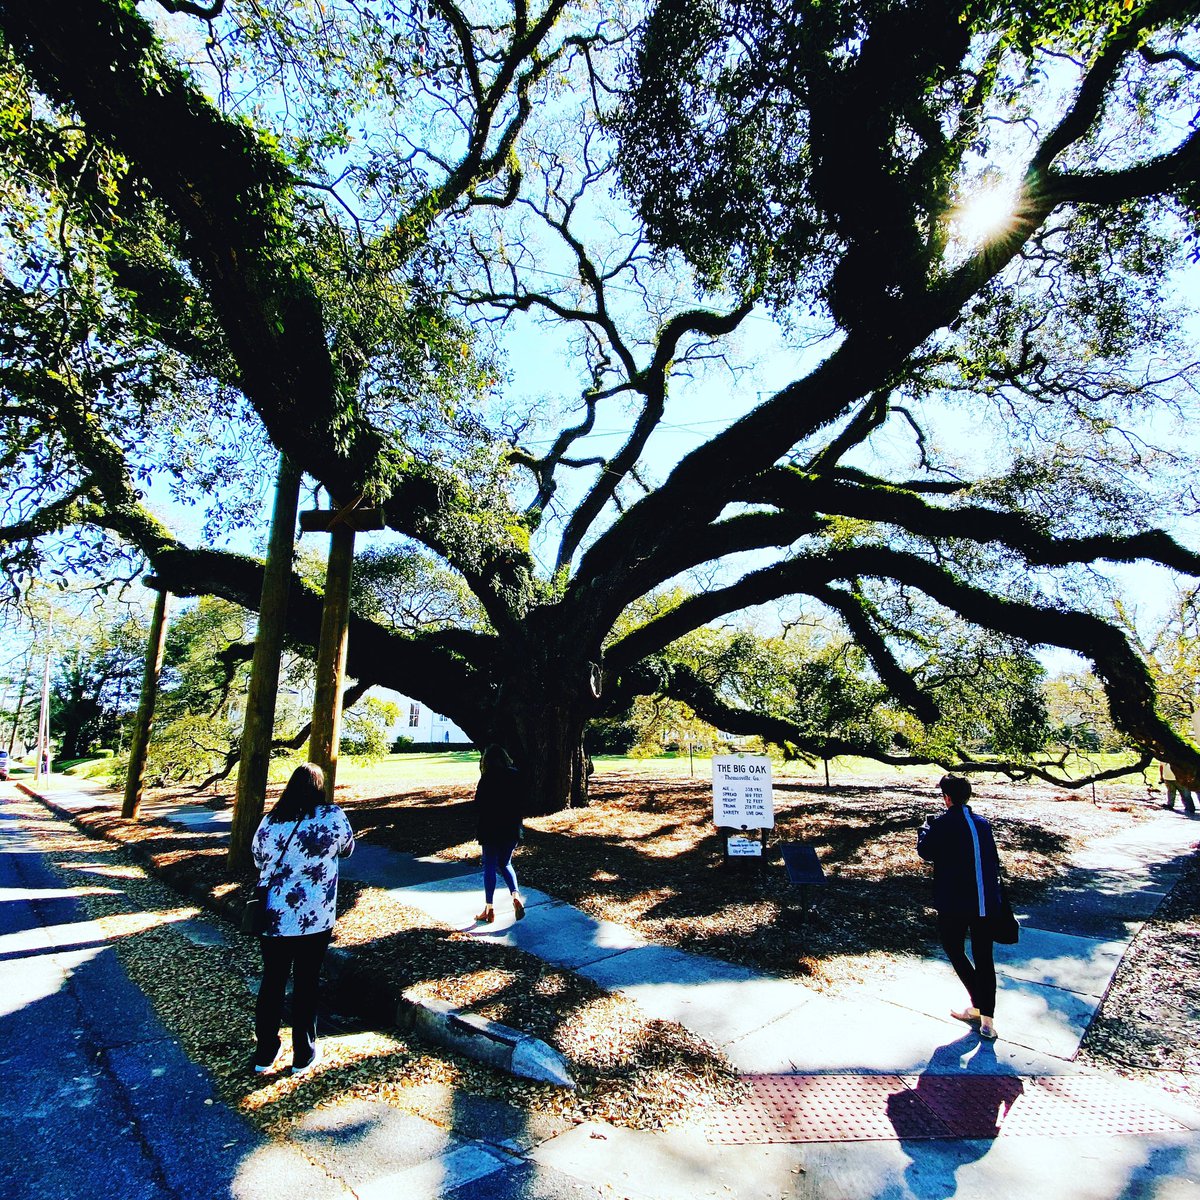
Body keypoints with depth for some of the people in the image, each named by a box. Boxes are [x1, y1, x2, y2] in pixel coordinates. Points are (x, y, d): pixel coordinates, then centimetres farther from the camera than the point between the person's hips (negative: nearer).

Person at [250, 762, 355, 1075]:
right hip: (315, 920, -2)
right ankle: (303, 1057, 26)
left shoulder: (270, 821, -6)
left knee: (271, 983, 18)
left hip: (273, 918, 2)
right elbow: (347, 849, 4)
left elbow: (258, 859, 9)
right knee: (306, 986, 12)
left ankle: (264, 1055, 31)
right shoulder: (332, 816, -13)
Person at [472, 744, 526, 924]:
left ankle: (489, 908, 12)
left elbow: (480, 806, -11)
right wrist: (516, 824, 15)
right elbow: (522, 803, 6)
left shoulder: (487, 778, -13)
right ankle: (515, 895, -1)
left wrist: (478, 831, -1)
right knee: (505, 864, 19)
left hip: (491, 830, -4)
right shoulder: (516, 776, 1)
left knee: (490, 867, 8)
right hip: (512, 830, 4)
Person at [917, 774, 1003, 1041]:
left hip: (954, 904, -5)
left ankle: (978, 1005, 11)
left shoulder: (942, 824, -12)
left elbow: (925, 851, -3)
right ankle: (987, 1020, 12)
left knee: (954, 950, 15)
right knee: (984, 959, 11)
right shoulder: (982, 823, 5)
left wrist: (926, 827, 13)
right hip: (986, 903, 5)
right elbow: (994, 861, 13)